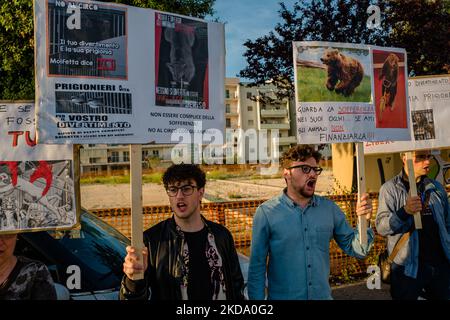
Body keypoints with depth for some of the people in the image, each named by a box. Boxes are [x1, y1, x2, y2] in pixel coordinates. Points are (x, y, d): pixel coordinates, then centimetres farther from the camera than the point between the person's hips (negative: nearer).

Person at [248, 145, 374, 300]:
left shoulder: (329, 208, -4)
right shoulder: (266, 212, -14)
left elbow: (356, 250, 0)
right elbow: (257, 266, -9)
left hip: (323, 295, 3)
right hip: (283, 296, -3)